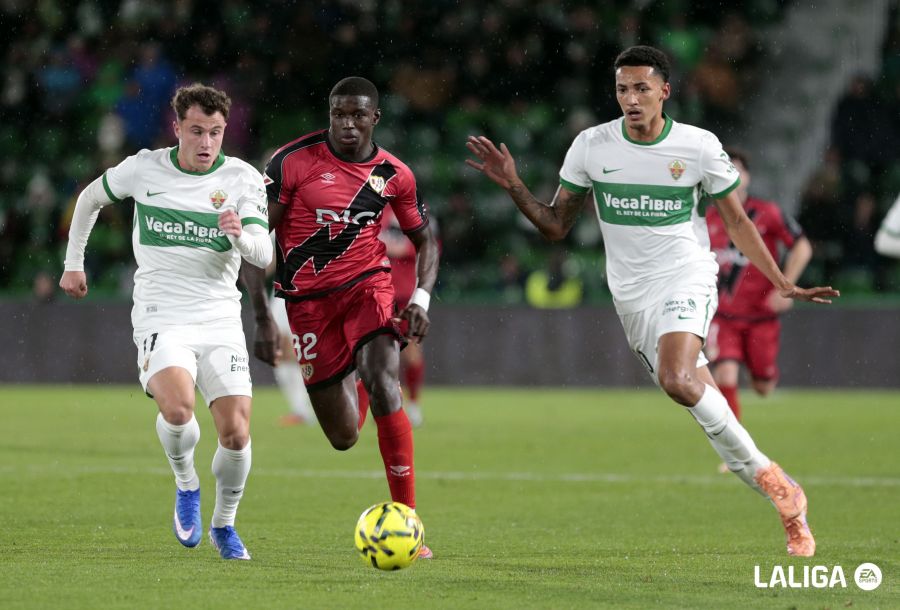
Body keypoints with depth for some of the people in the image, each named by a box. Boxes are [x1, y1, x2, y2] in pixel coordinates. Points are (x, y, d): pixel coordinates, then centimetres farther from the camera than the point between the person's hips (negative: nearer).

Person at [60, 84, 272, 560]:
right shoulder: (143, 169, 0)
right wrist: (74, 263, 24)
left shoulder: (244, 179, -1)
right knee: (177, 407, -29)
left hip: (221, 319, 1)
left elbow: (264, 256, -9)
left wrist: (240, 235, -30)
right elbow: (91, 199, 20)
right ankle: (185, 484, 3)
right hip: (161, 318, -1)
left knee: (236, 434, -9)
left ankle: (224, 524, 18)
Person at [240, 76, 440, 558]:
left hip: (367, 284, 1)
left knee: (384, 383, -29)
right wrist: (262, 318, -11)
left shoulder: (394, 174, -1)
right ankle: (353, 384, 45)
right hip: (308, 299, 0)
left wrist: (421, 298, -4)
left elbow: (424, 239, 14)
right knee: (343, 437, 3)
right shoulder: (293, 162, -9)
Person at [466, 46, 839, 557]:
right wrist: (515, 188, -9)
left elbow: (737, 220, 7)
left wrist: (784, 285, 5)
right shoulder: (591, 146, -1)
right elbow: (556, 225, 7)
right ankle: (786, 499, 12)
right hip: (632, 295, 4)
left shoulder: (699, 147, -5)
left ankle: (765, 472, -13)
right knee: (695, 393, 2)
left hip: (688, 279, -4)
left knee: (677, 380, -30)